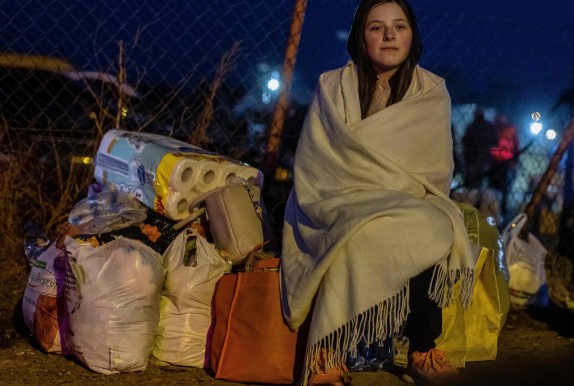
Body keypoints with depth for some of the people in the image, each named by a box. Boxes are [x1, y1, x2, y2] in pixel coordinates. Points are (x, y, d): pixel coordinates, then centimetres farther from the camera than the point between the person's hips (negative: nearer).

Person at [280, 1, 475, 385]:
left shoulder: (432, 92, 8)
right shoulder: (333, 87, 3)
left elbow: (436, 170, 3)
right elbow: (315, 166, -3)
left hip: (410, 209, 2)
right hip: (343, 207, -2)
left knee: (437, 232, -32)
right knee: (366, 236, -36)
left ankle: (422, 350, -18)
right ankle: (328, 354, -28)